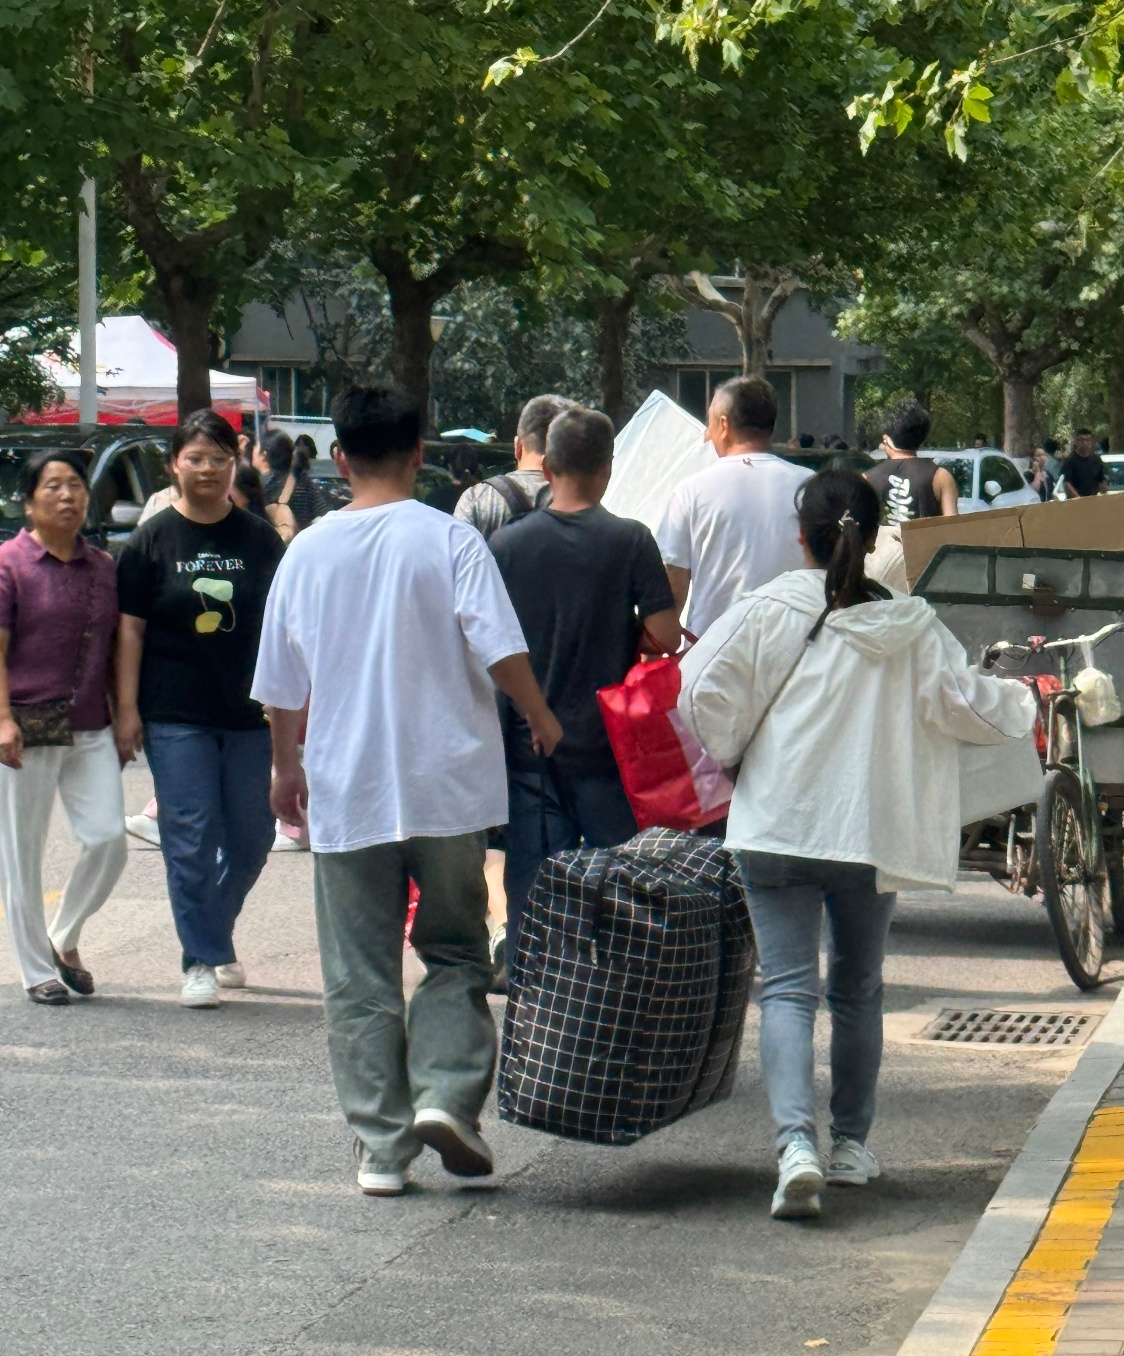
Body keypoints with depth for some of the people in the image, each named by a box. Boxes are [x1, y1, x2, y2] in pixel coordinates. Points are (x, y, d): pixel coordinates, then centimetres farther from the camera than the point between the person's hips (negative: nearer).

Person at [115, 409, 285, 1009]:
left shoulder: (260, 539, 6)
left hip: (250, 713, 2)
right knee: (191, 840, -5)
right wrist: (127, 708, -5)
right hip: (176, 717, -2)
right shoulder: (153, 541, 2)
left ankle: (214, 938, 28)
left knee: (251, 839, 7)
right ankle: (202, 960, 2)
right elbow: (130, 627, 1)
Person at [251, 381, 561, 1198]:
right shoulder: (448, 540, -6)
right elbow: (501, 653, -13)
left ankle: (381, 1146, 4)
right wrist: (541, 719, 5)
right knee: (456, 953, 13)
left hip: (345, 795, 2)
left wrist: (287, 767, 24)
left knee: (361, 977, 6)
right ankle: (447, 1093, -7)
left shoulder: (309, 551, 3)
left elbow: (281, 686, 9)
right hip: (447, 789, -1)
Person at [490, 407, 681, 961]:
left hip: (528, 744, 1)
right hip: (607, 747, -1)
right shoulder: (630, 541, -8)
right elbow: (665, 637, -9)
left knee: (532, 890, 4)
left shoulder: (506, 544, -3)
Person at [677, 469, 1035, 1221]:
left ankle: (796, 1143, -23)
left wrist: (720, 760, 10)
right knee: (858, 988, 19)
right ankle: (852, 1144, 27)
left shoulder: (768, 612, -4)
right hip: (873, 833, 2)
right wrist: (1022, 701, 27)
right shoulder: (911, 626, 1)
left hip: (776, 827, -2)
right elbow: (969, 703, 6)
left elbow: (703, 696, -8)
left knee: (788, 987, -4)